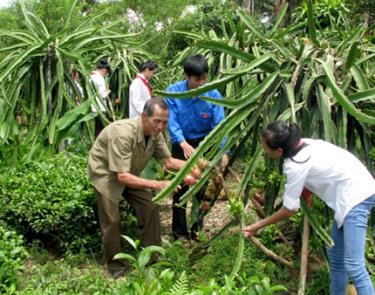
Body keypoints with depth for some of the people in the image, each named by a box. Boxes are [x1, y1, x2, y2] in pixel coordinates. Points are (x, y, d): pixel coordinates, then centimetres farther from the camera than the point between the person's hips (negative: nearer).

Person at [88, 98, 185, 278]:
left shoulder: (155, 133, -18)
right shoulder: (122, 133, -38)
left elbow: (169, 161, -8)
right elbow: (122, 176, -38)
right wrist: (157, 185, -43)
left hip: (131, 172, 6)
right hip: (105, 172, -6)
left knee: (151, 208, -3)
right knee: (112, 220, -9)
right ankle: (114, 264, 13)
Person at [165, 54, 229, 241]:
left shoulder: (213, 95, -16)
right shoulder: (173, 92, -15)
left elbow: (219, 124, -20)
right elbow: (172, 121, -21)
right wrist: (184, 144, -36)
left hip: (203, 143, 1)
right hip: (181, 144, -1)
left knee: (200, 188, 8)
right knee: (180, 188, 3)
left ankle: (197, 230, 23)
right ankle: (179, 232, 15)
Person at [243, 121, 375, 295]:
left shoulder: (296, 165, -21)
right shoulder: (304, 144, 3)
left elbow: (289, 210, -12)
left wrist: (258, 226, -3)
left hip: (356, 196, -10)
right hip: (357, 190, 10)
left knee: (353, 265, -12)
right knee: (335, 256, 15)